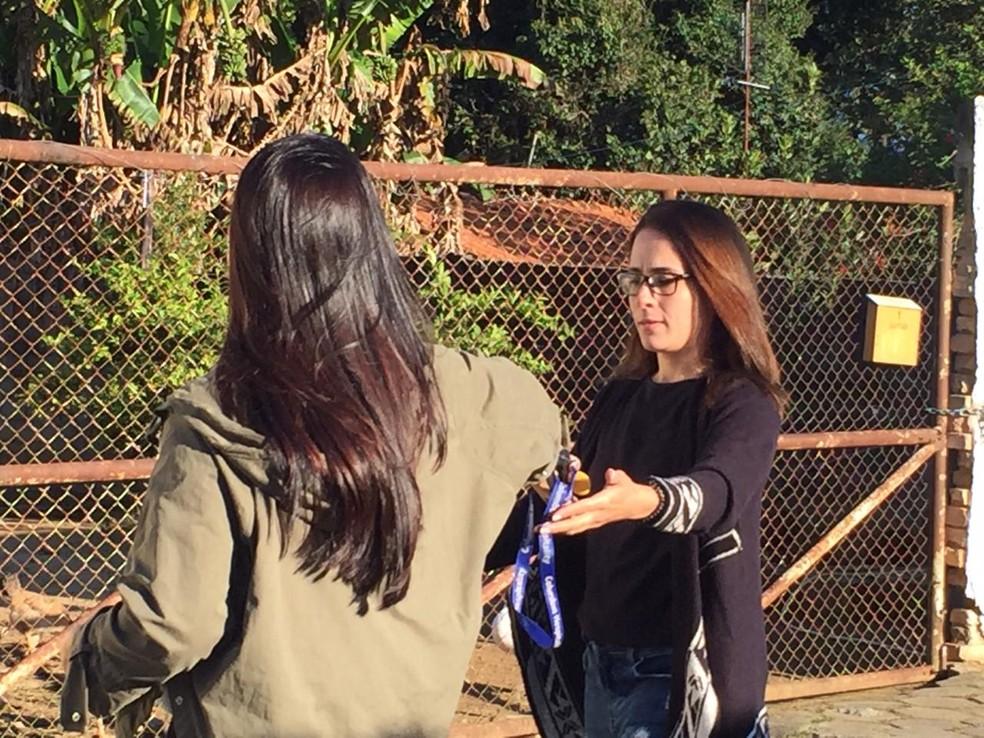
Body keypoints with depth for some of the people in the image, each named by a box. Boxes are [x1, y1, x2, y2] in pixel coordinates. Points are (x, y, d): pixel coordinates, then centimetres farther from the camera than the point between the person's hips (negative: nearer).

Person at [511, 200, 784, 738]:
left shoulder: (742, 404, -10)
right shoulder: (618, 399, 9)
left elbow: (717, 490, -30)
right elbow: (565, 492, 11)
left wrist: (641, 500, -49)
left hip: (683, 671, -6)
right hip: (598, 662, 6)